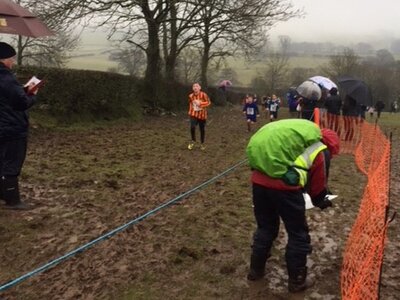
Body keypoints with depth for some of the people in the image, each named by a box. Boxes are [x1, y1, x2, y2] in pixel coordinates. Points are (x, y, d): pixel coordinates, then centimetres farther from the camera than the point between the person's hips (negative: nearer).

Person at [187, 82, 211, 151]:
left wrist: (200, 103, -21)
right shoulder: (191, 96, -1)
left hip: (202, 115, -1)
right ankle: (193, 141, 4)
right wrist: (190, 111, 10)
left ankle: (202, 144, 26)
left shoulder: (203, 95, -12)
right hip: (194, 114, 1)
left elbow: (208, 102, -10)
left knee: (202, 129, 7)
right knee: (192, 127, -20)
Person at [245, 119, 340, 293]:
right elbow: (318, 184, 13)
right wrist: (321, 201, 36)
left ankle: (256, 270, 41)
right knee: (298, 234, 15)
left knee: (265, 227, 27)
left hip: (259, 179, 7)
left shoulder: (299, 134, 27)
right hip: (283, 184, -6)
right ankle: (297, 281, 28)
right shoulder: (321, 151, 9)